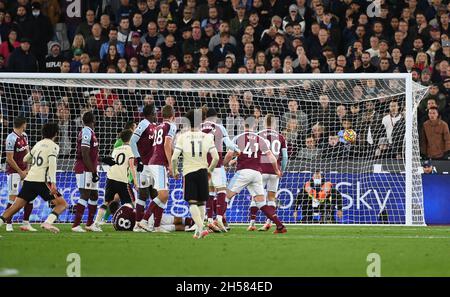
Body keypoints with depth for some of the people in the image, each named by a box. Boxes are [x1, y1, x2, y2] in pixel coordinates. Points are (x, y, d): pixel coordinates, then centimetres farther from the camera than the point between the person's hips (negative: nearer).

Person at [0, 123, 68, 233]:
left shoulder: (39, 144, 20)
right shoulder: (53, 146, 1)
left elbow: (25, 159, 33)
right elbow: (52, 163, -14)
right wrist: (53, 183, -22)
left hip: (29, 179, 6)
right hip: (42, 181, -6)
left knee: (15, 207, 7)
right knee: (62, 204, -2)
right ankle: (48, 222, -24)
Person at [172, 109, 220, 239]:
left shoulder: (182, 137, -4)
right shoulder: (207, 137, 1)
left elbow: (174, 157, -8)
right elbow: (216, 157, -3)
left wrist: (175, 171, 9)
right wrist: (210, 170, 14)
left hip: (188, 172, -2)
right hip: (202, 171, 2)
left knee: (192, 202, -3)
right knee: (202, 202, 15)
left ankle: (200, 228, -21)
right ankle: (199, 230, 18)